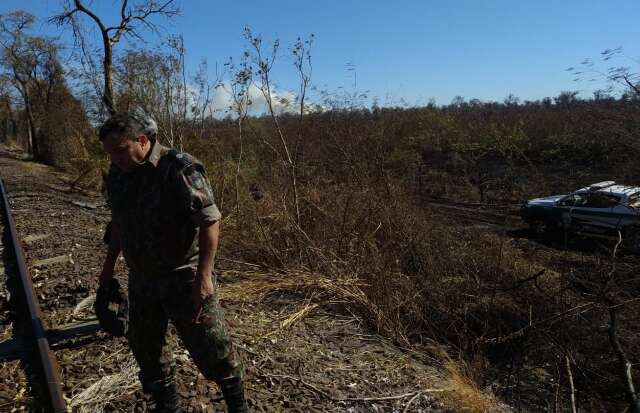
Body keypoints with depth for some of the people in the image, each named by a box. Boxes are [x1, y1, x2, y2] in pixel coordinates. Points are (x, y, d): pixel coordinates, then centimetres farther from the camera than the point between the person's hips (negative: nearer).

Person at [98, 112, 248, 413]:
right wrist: (108, 267, 22)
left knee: (209, 345, 2)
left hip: (184, 276, -7)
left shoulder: (180, 168, -19)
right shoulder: (116, 174, 4)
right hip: (141, 279, 7)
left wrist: (204, 275, -26)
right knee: (144, 344, 16)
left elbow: (210, 221, -22)